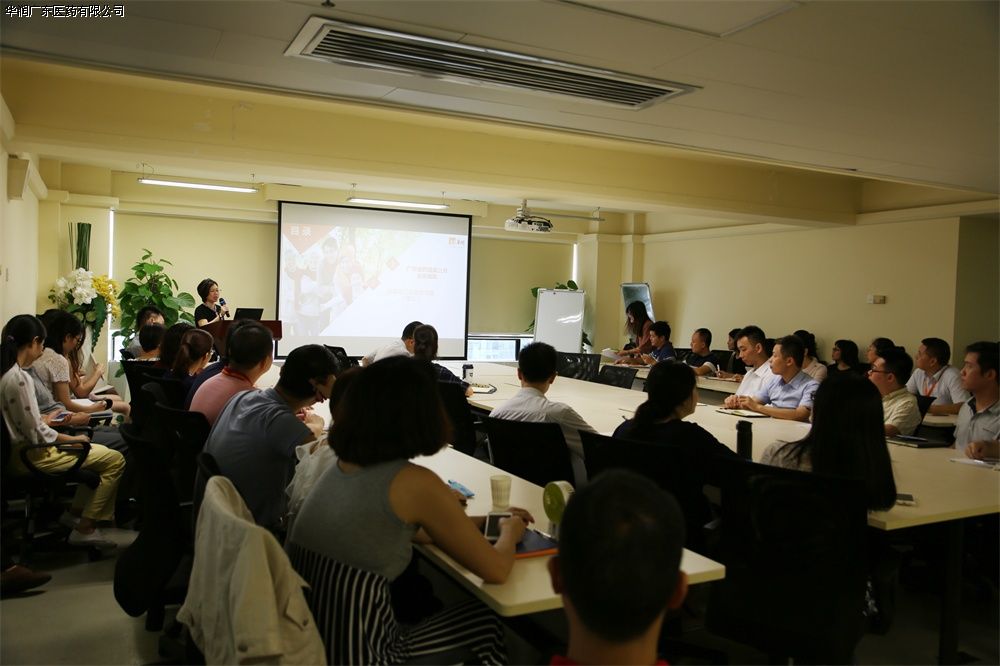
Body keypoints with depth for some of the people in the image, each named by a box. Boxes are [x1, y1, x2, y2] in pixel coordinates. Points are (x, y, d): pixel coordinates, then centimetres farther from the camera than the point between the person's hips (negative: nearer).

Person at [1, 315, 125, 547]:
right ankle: (85, 529, 0)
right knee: (115, 460, -10)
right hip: (32, 457, -10)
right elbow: (36, 434, -22)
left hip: (21, 449, 10)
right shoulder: (20, 378, -25)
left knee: (102, 452, 22)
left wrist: (43, 422, 15)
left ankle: (75, 513, 26)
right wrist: (73, 439, -10)